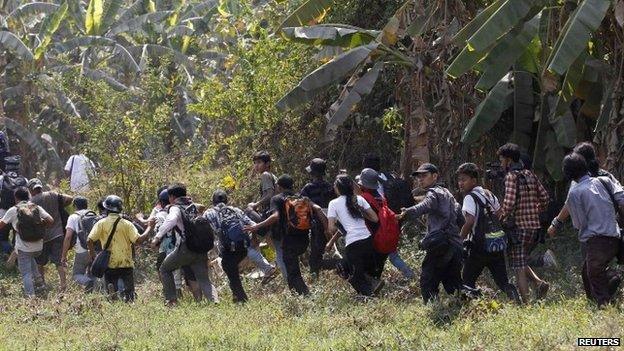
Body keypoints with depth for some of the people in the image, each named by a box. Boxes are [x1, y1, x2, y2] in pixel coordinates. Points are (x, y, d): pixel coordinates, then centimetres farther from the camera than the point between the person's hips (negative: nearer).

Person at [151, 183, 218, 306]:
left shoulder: (176, 208, -2)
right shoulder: (193, 206, 20)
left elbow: (171, 220, -22)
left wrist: (158, 237, -30)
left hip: (186, 248, -5)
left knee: (165, 269, 17)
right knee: (204, 280, 5)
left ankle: (171, 300, 9)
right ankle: (215, 300, -20)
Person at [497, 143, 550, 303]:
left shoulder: (511, 176, -10)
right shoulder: (530, 175, 12)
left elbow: (509, 202, -21)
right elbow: (545, 198, 14)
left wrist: (501, 216, -4)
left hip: (518, 227, -7)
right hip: (534, 226, 7)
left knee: (518, 267, -3)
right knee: (522, 262, 20)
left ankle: (525, 303, -8)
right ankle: (539, 282, -3)